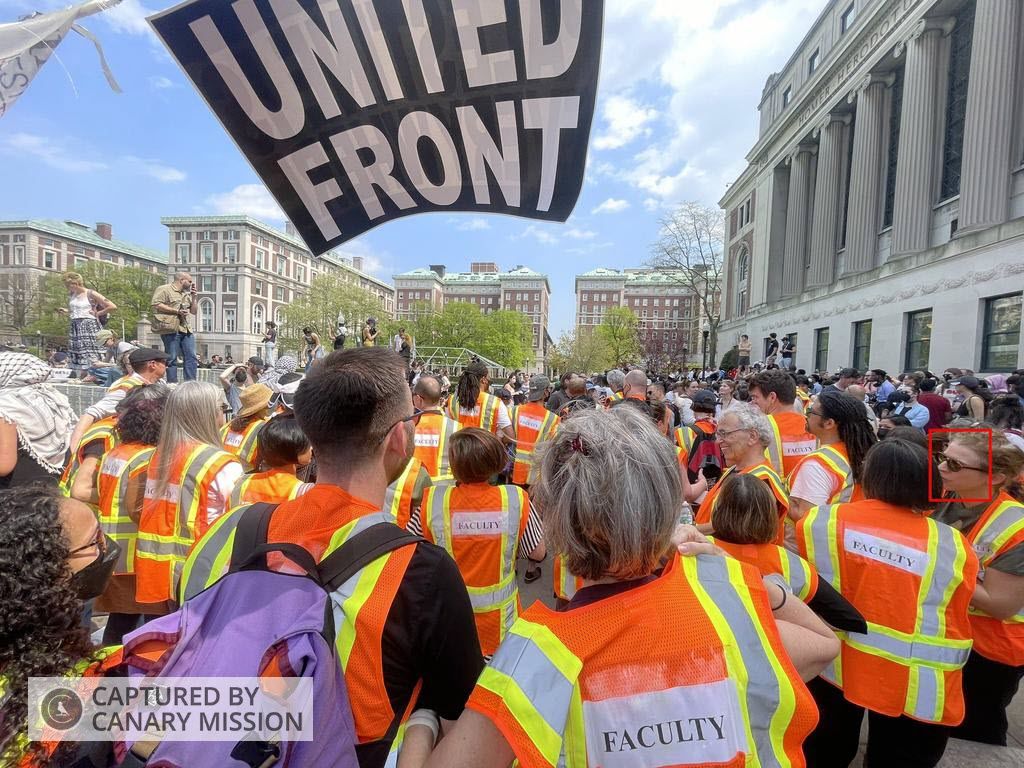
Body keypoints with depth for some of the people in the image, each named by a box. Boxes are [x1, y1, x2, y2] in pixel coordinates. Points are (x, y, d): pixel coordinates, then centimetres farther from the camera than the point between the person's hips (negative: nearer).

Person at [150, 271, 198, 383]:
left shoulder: (186, 294, 24)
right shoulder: (164, 289, 0)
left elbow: (194, 311, 23)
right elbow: (156, 305, -12)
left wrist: (193, 296, 12)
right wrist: (177, 311, -14)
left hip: (186, 329, 8)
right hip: (171, 329, -7)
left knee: (191, 357, 1)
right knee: (172, 358, -4)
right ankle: (173, 384, -1)